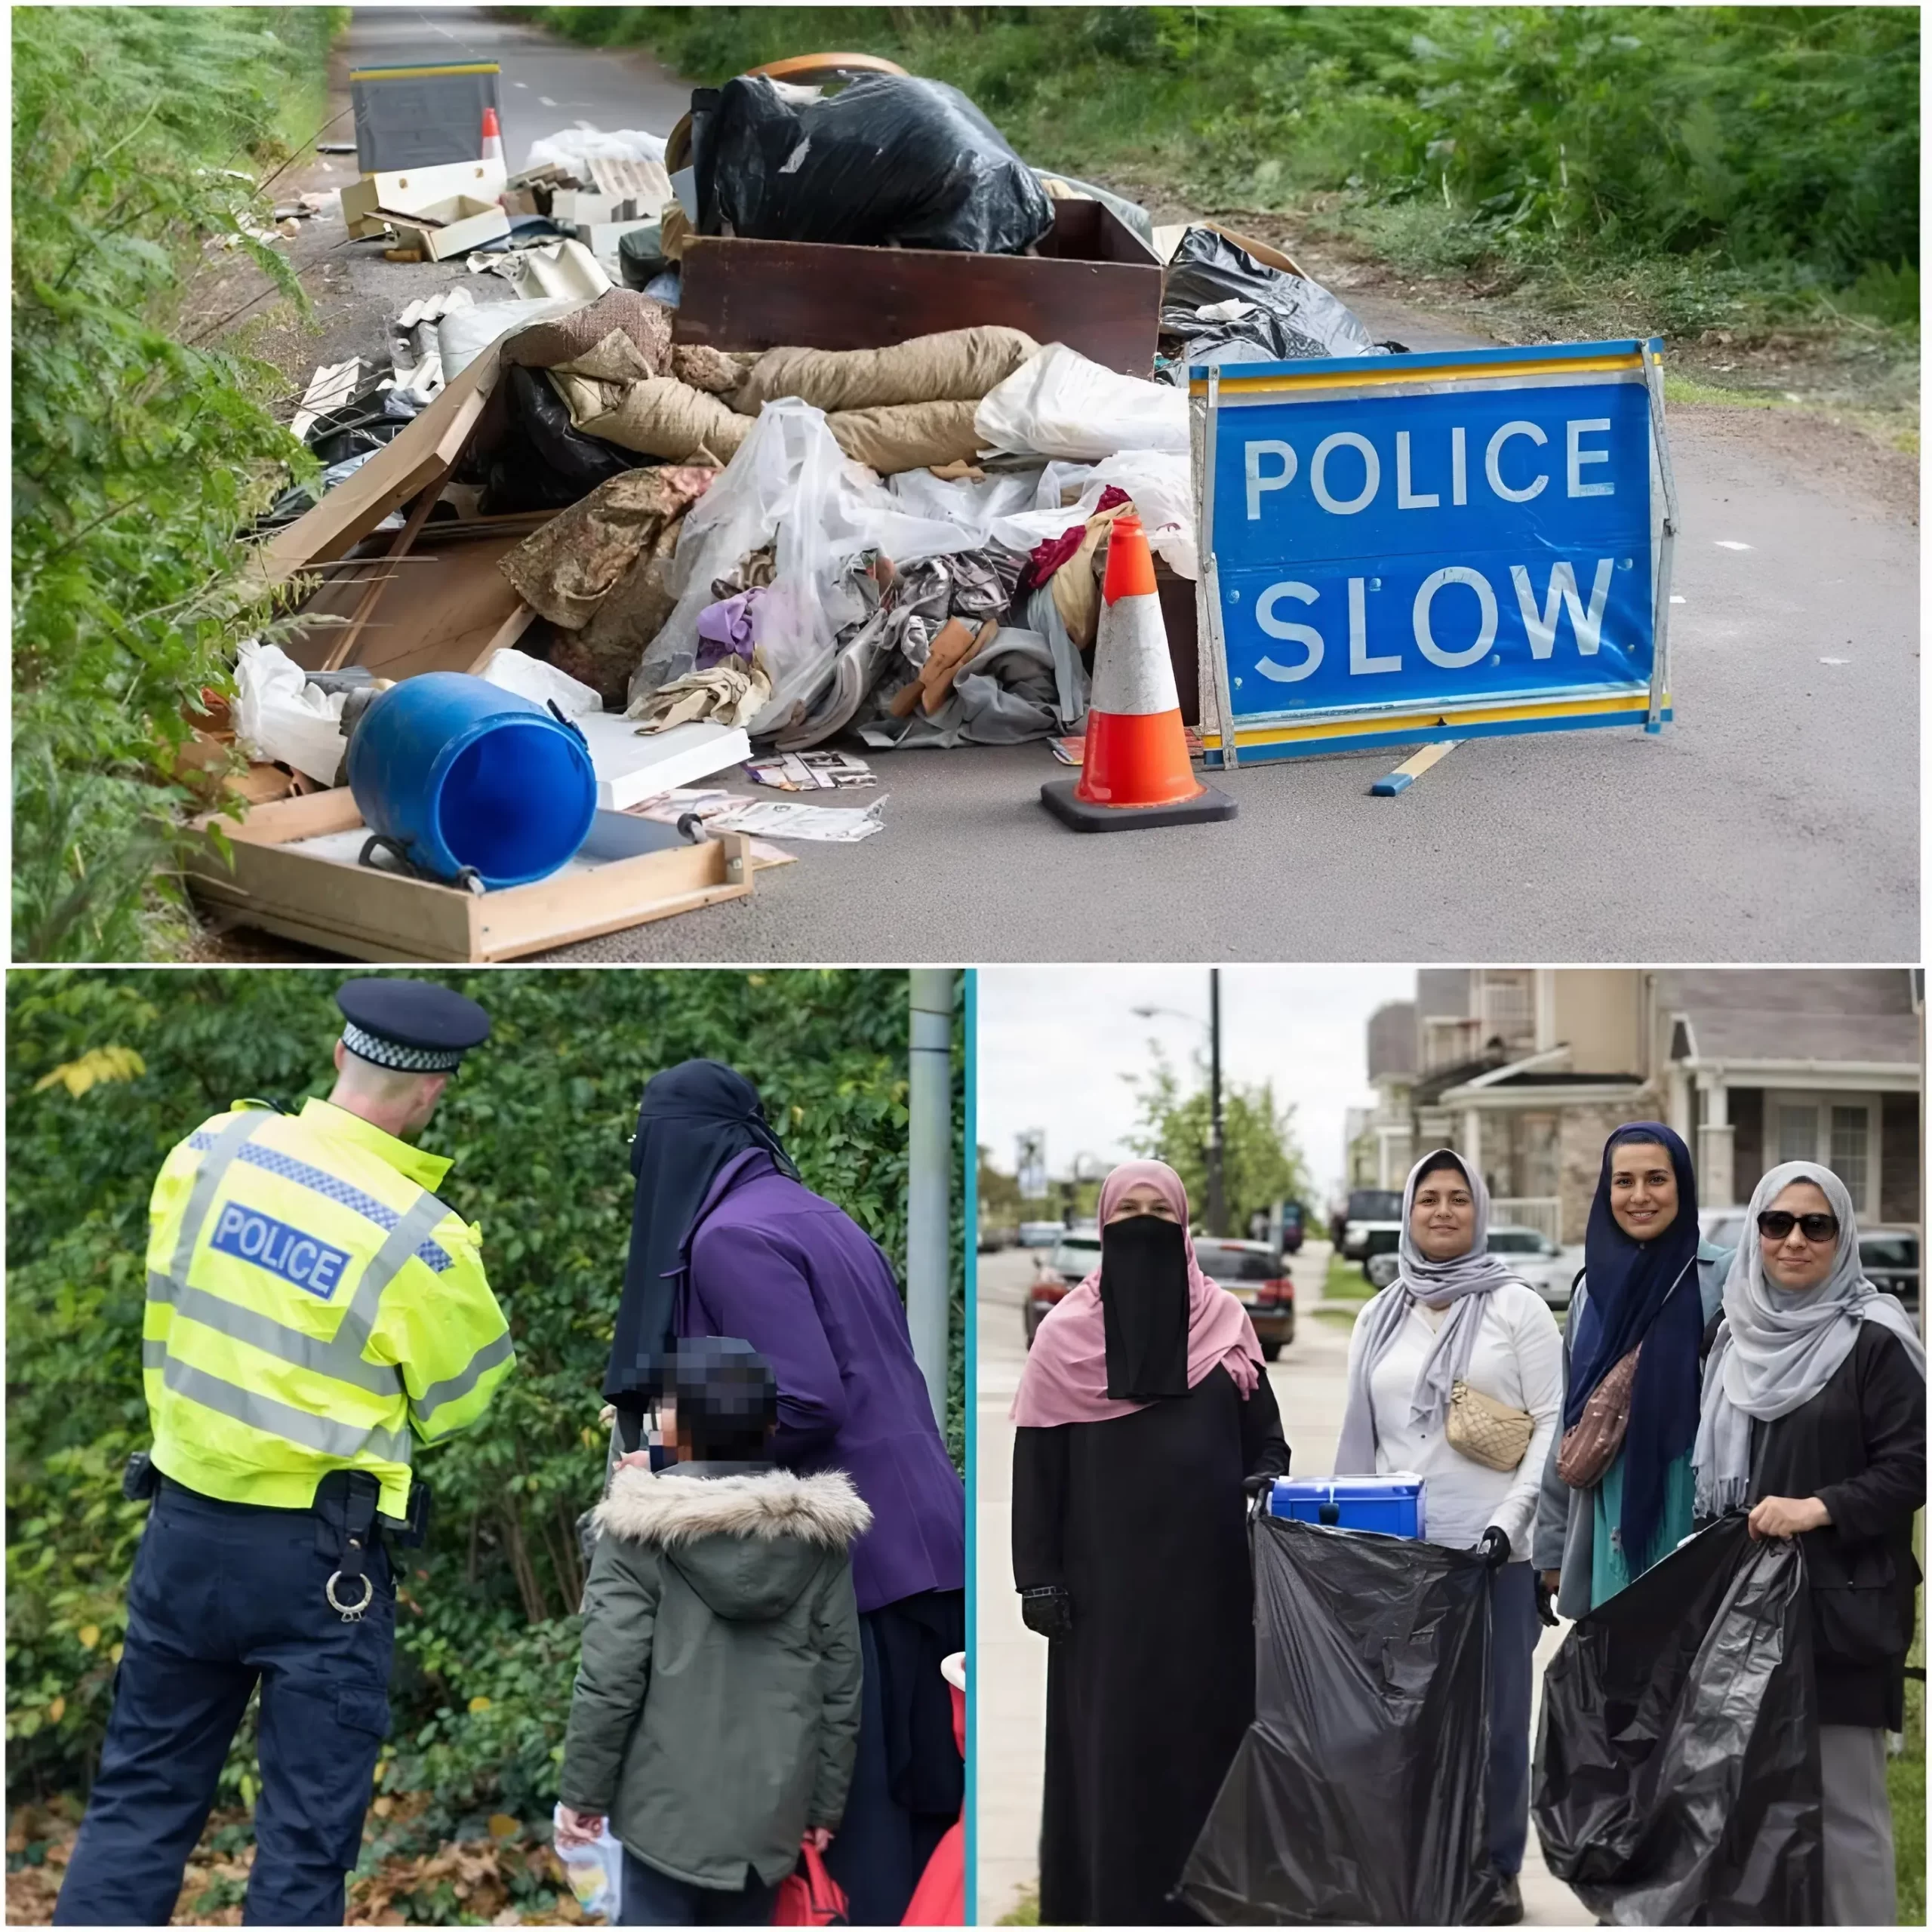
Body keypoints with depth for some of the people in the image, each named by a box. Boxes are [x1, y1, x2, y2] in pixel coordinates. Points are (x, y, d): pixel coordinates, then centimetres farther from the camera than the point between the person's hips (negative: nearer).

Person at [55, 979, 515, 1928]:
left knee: (140, 1797, 16)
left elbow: (166, 1305, 7)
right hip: (320, 1557, -5)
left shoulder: (214, 1147, -5)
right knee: (308, 1830, 6)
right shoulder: (423, 1241, -17)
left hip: (184, 1526, 5)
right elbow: (463, 1405, -2)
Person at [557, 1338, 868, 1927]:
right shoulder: (821, 1532, 1)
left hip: (669, 1798, -3)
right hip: (769, 1800, 4)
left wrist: (583, 1790, -1)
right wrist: (826, 1802, 13)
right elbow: (842, 1684, 4)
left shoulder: (643, 1527, -9)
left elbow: (610, 1676, -11)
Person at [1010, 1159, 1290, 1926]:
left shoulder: (1225, 1321, 7)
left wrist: (1265, 1482, -10)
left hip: (1205, 1567, 2)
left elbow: (1265, 1436, 12)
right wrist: (1039, 1576, -5)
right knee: (1109, 1733, -1)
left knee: (1205, 1721, 3)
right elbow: (1036, 1462, 0)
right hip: (1106, 1570, -2)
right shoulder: (1065, 1330, 2)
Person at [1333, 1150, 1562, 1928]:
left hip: (1494, 1552, -3)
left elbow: (1554, 1425, -4)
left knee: (1495, 1711, 1)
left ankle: (1497, 1869, 13)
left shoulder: (1517, 1308, 1)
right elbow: (1359, 1437, 17)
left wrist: (1511, 1519, -14)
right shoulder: (1380, 1317, 13)